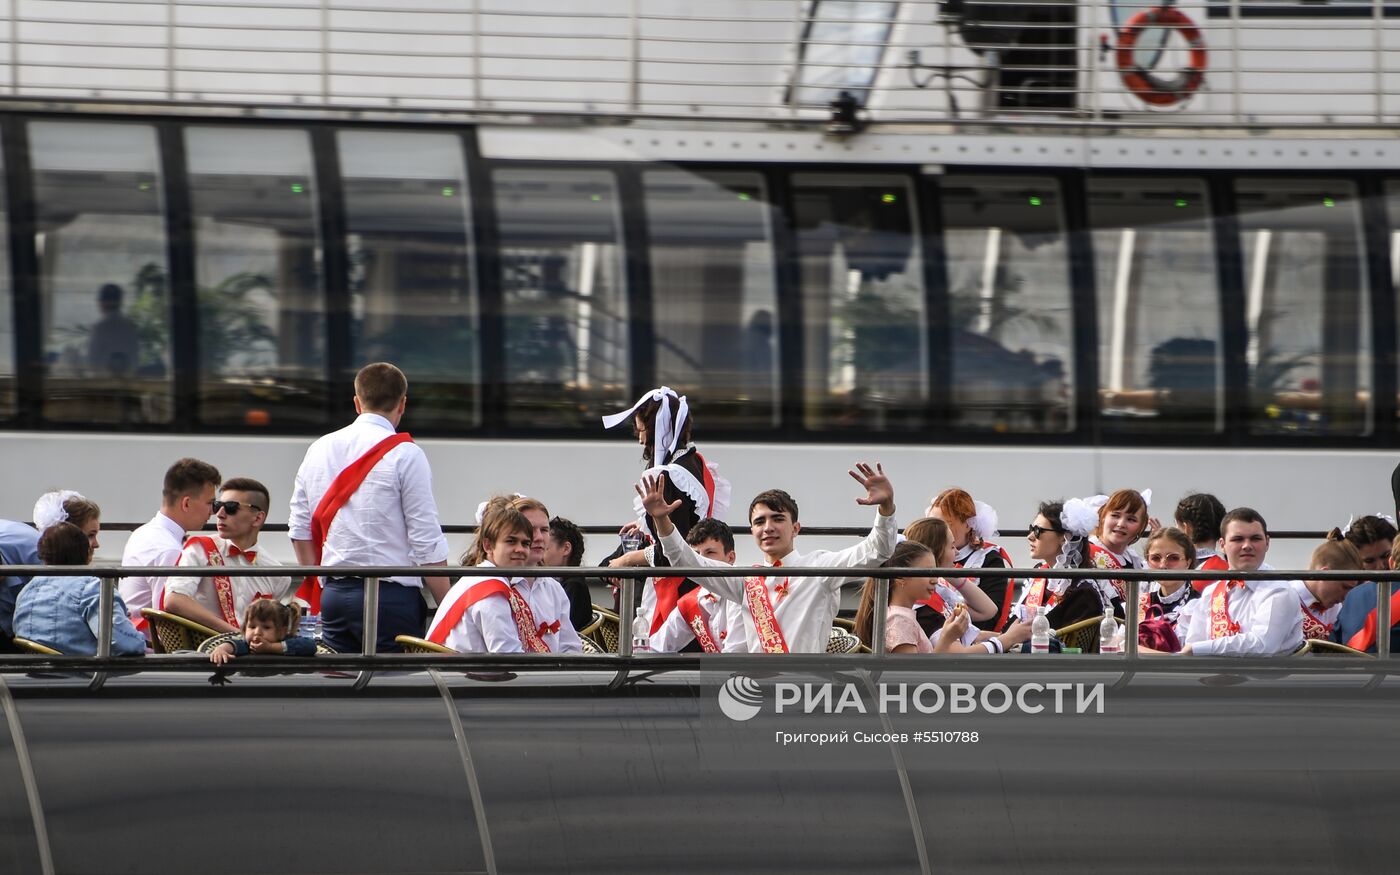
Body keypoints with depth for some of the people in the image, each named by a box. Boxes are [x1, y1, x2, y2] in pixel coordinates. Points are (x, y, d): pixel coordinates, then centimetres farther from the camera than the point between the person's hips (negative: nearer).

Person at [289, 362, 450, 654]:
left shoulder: (319, 450, 11)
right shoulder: (405, 455, -7)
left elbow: (300, 530, 15)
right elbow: (426, 542, -9)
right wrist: (448, 608, -4)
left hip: (333, 594, 5)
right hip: (390, 596, -5)